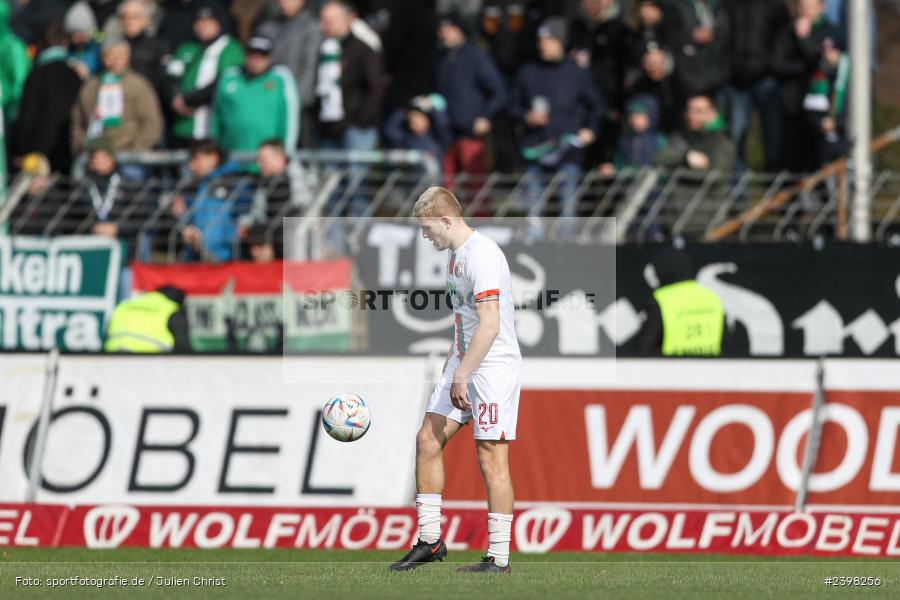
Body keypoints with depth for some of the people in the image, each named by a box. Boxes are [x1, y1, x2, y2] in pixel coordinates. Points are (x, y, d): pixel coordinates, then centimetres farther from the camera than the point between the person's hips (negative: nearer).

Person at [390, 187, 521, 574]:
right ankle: (430, 541, 14)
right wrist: (452, 365, 25)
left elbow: (489, 325, -25)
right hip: (463, 365, 10)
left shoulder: (482, 256, -19)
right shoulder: (456, 253, 12)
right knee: (428, 440, 7)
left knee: (491, 458, -7)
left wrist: (461, 376, -25)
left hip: (494, 367, -10)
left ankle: (499, 558, -3)